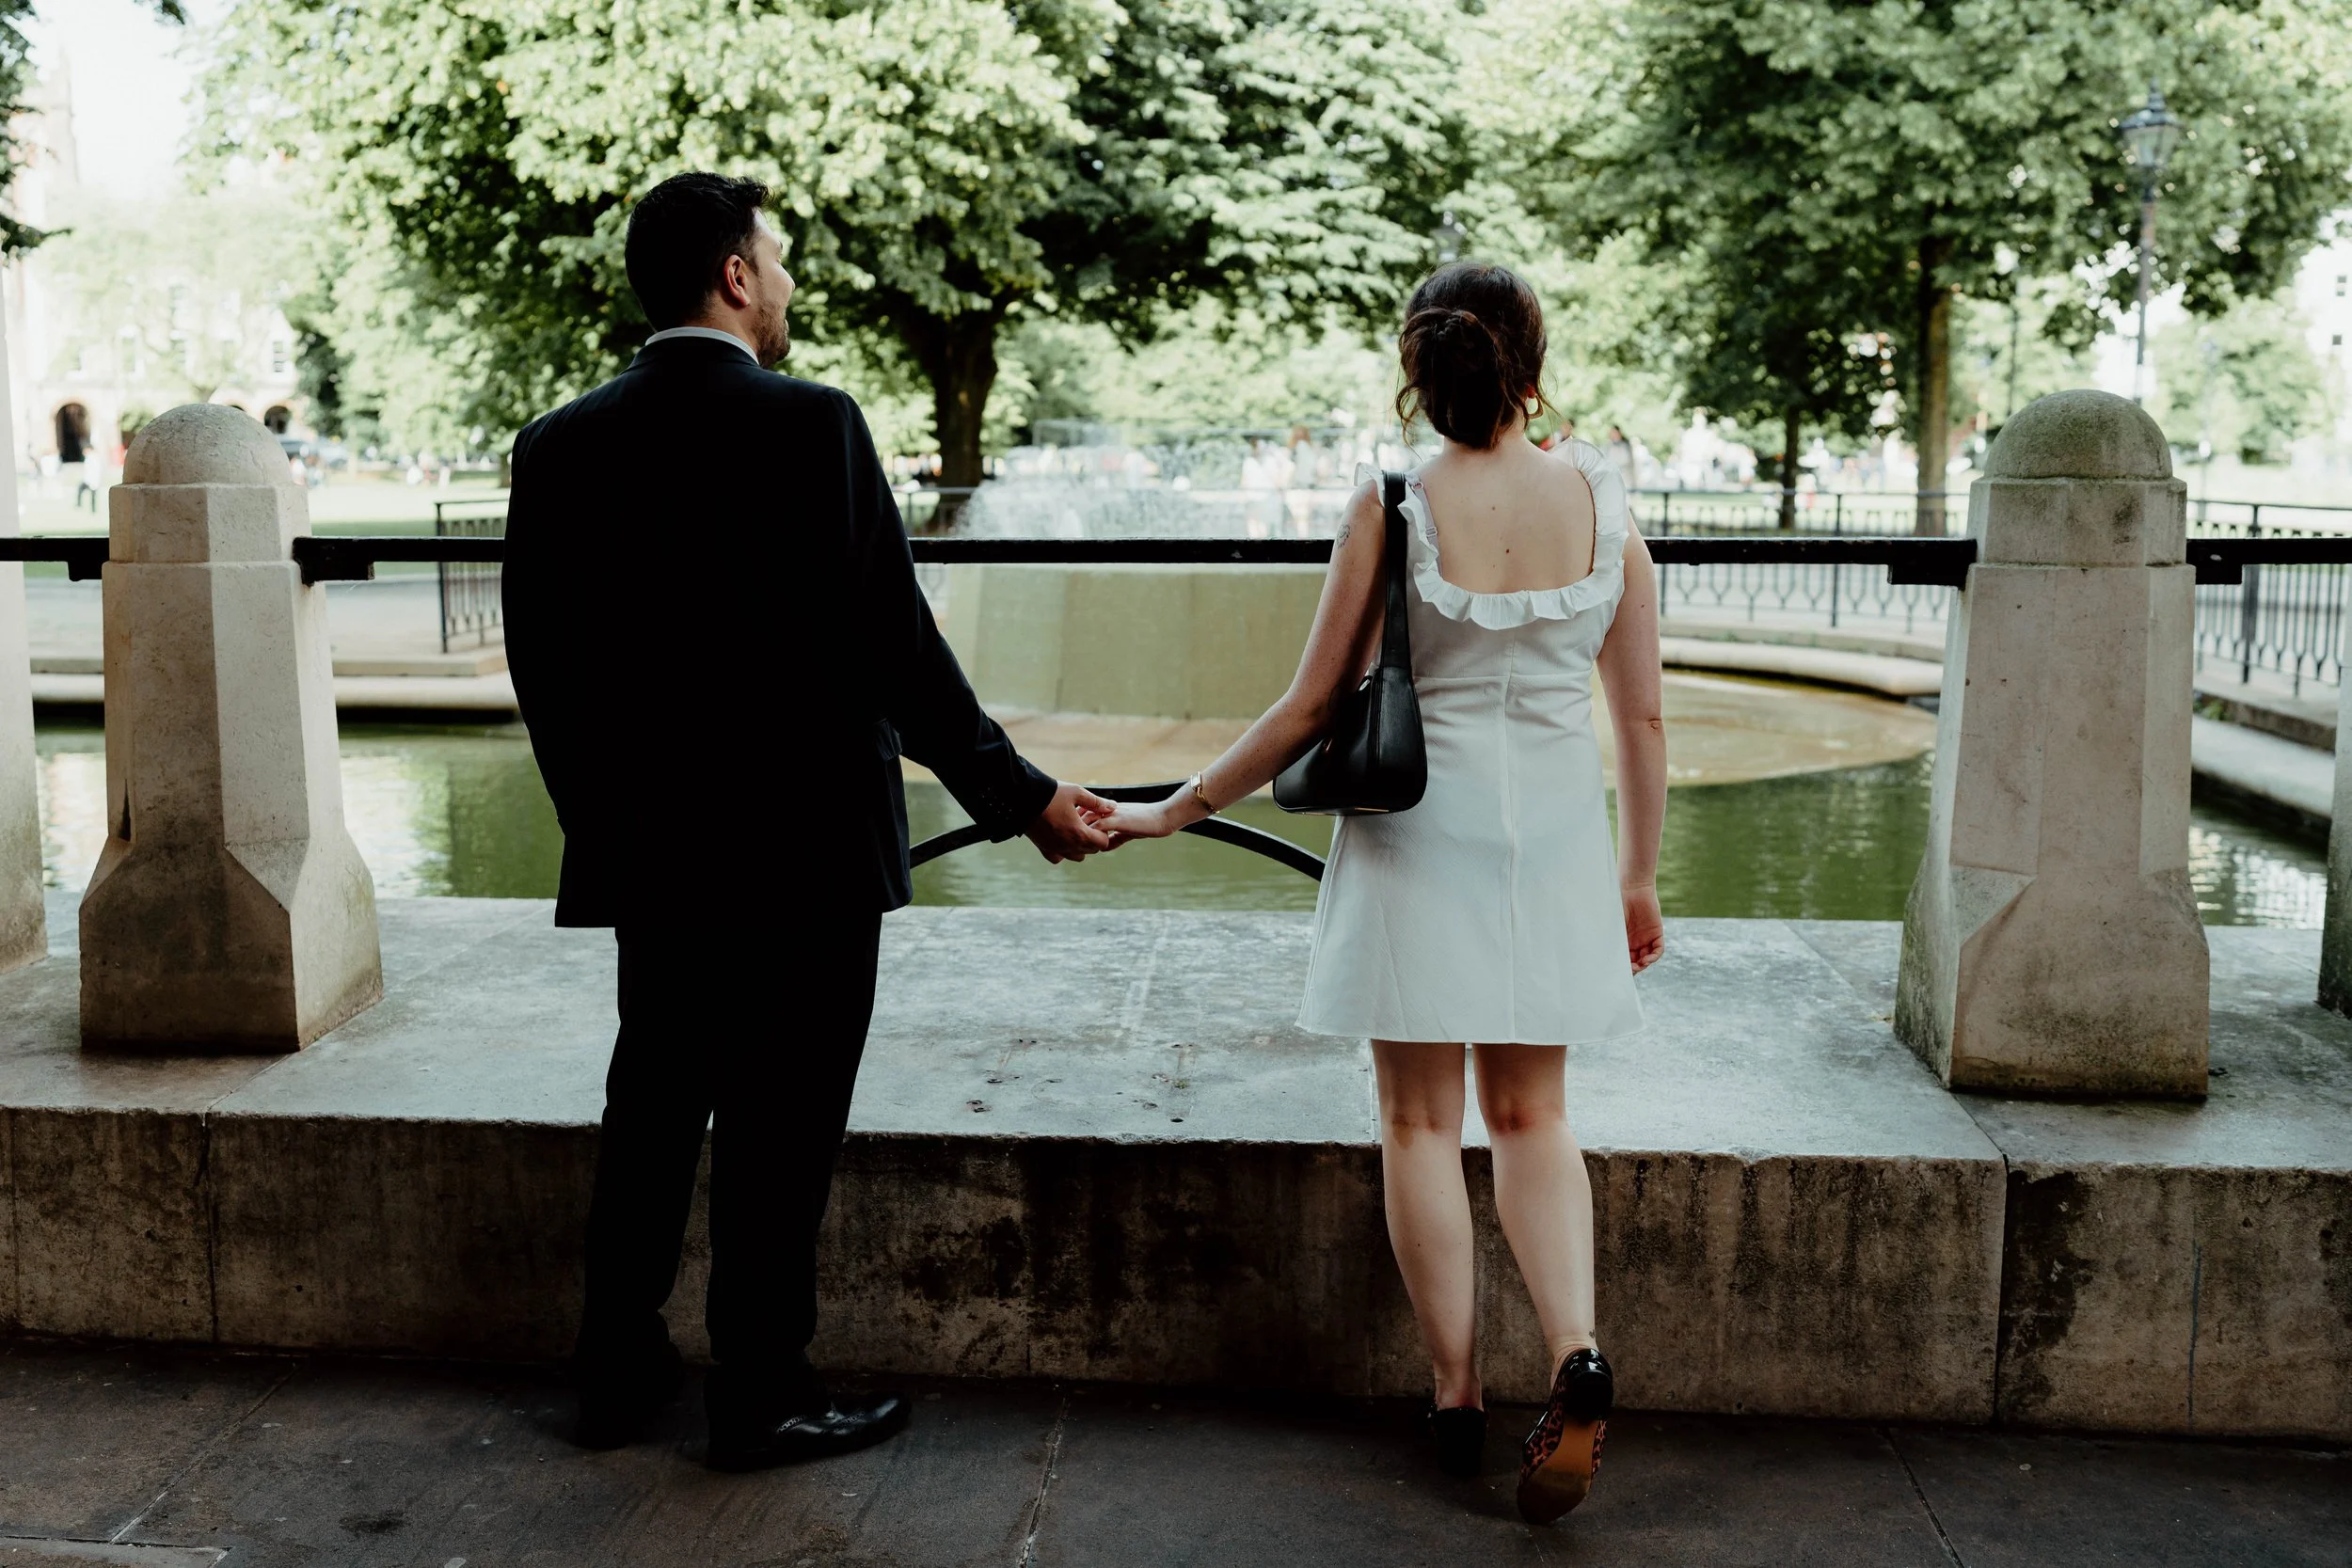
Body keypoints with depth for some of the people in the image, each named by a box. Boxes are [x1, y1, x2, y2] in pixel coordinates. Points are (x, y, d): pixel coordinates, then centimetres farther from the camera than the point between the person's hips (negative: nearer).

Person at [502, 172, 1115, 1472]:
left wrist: (604, 817, 17)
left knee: (650, 1111, 18)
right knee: (776, 1131, 6)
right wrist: (1019, 797, -5)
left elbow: (541, 667, 5)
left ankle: (617, 1374, 29)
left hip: (645, 857, 5)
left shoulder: (558, 447, 2)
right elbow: (893, 646, -15)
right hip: (803, 848, -5)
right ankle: (761, 1396, 18)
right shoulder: (812, 425, -13)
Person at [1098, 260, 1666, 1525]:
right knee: (1530, 1113, 15)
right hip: (1552, 843, 3)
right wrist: (1637, 880, 14)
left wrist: (1174, 809, 4)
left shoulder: (1391, 509, -10)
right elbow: (1643, 720, 2)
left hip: (1421, 836, -3)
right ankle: (1576, 1350, -6)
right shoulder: (1601, 500, -2)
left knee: (1421, 1121, 10)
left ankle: (1457, 1398, 17)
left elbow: (1311, 710, -8)